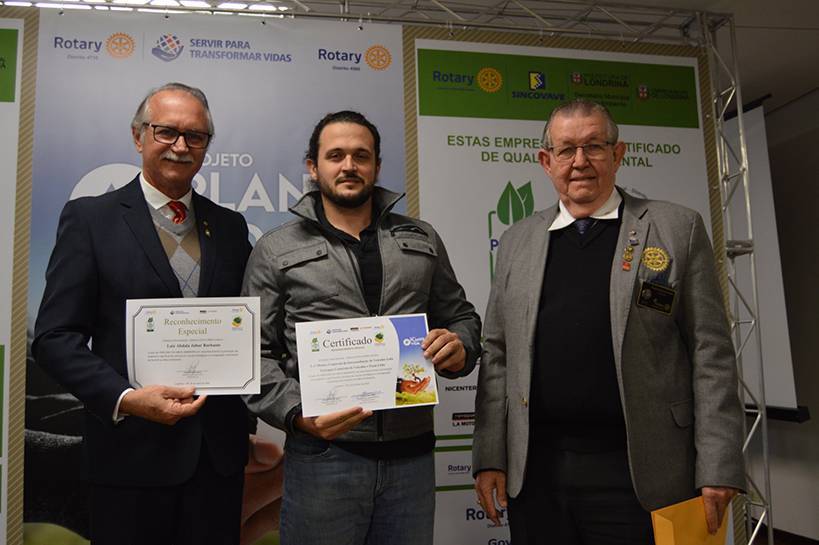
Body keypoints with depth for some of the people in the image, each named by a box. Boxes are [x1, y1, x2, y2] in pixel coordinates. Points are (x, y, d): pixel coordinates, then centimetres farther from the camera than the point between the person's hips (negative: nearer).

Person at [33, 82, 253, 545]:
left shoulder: (231, 226, 9)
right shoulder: (90, 218, -1)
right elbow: (55, 336, -5)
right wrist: (126, 399, -18)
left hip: (219, 450, 4)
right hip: (133, 450, -3)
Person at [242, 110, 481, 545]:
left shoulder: (422, 239, 11)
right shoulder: (276, 251, 4)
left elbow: (461, 316, 16)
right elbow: (256, 355, 1)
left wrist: (459, 347, -6)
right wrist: (299, 414, -14)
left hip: (412, 454, 3)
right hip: (322, 455, -2)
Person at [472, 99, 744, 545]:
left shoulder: (678, 229, 1)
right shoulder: (518, 241, 8)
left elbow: (711, 354, -2)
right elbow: (497, 354, 7)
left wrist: (718, 468, -7)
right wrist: (490, 457, 2)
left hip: (639, 475, -2)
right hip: (534, 473, 3)